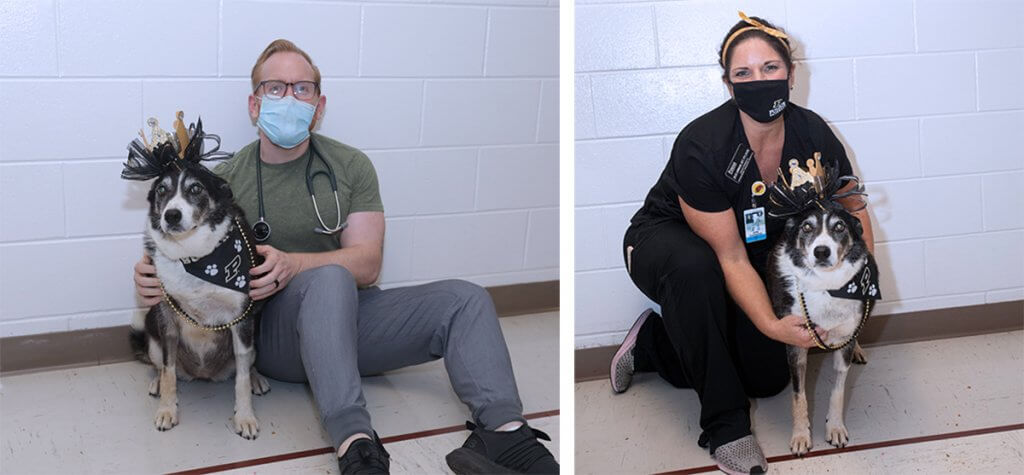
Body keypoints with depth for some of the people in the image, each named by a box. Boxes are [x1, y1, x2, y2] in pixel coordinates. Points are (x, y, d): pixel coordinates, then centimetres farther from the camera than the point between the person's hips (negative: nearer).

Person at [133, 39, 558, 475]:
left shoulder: (351, 166, 6)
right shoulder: (225, 180, 2)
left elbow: (366, 264, -4)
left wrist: (291, 265, -24)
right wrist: (152, 274, -26)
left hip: (348, 313, 4)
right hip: (272, 332, -3)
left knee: (465, 299, -16)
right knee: (329, 279, -37)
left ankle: (503, 433, -36)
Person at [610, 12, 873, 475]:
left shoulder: (813, 135, -18)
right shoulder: (701, 146, -33)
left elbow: (853, 210, -3)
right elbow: (729, 256, -31)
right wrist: (772, 325, -42)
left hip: (756, 255, 6)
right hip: (664, 241, -5)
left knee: (768, 378, 0)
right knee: (693, 266, -41)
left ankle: (653, 341, 21)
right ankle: (724, 424, -27)